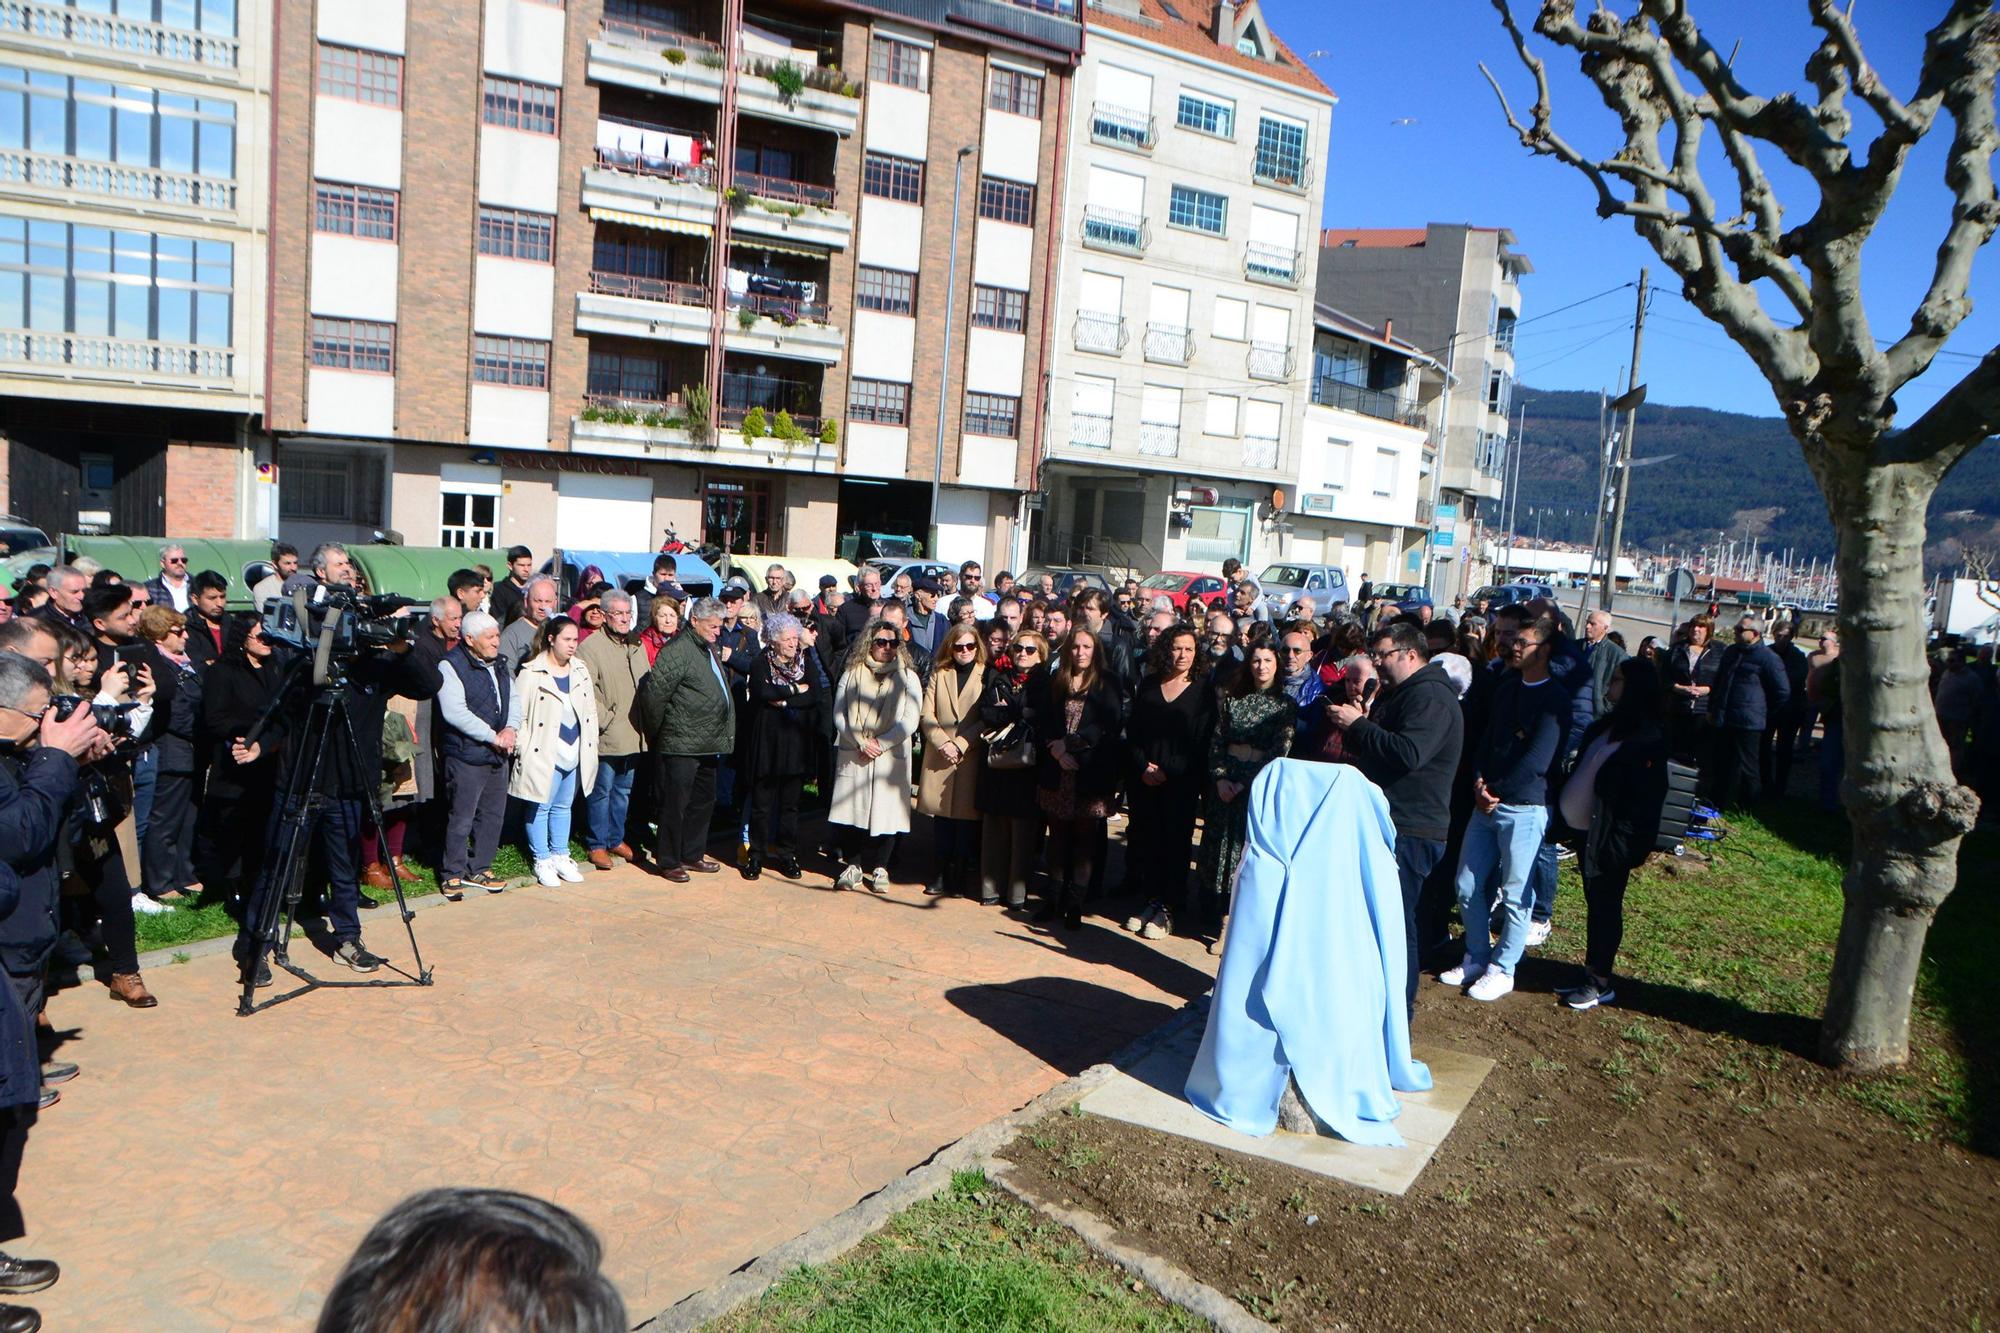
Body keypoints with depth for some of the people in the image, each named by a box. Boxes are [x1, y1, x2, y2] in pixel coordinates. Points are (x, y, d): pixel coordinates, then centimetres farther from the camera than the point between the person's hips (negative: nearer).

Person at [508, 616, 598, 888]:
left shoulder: (581, 671, 10)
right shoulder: (531, 673, -9)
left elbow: (591, 711, 14)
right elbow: (517, 713, -8)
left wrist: (590, 748, 9)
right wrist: (523, 750, -12)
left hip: (575, 754, 6)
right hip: (544, 756, -6)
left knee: (563, 807, 15)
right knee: (541, 807, 2)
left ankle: (560, 855, 25)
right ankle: (542, 860, 13)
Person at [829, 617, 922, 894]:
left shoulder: (907, 677, 3)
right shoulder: (852, 674, 6)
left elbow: (910, 720, -5)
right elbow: (839, 715, 1)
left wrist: (880, 743, -11)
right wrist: (861, 742, -11)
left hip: (891, 756, -1)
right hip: (853, 755, 1)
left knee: (885, 810, 0)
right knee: (852, 809, 1)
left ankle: (879, 868, 14)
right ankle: (853, 864, 16)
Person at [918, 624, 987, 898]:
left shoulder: (986, 676, 1)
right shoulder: (939, 674, 12)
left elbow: (988, 720, -5)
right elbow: (927, 714, 6)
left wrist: (960, 744, -12)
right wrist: (942, 743, -9)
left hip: (971, 759, -3)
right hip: (939, 758, 3)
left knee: (967, 818, 0)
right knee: (941, 817, 5)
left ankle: (962, 878, 9)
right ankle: (939, 877, 12)